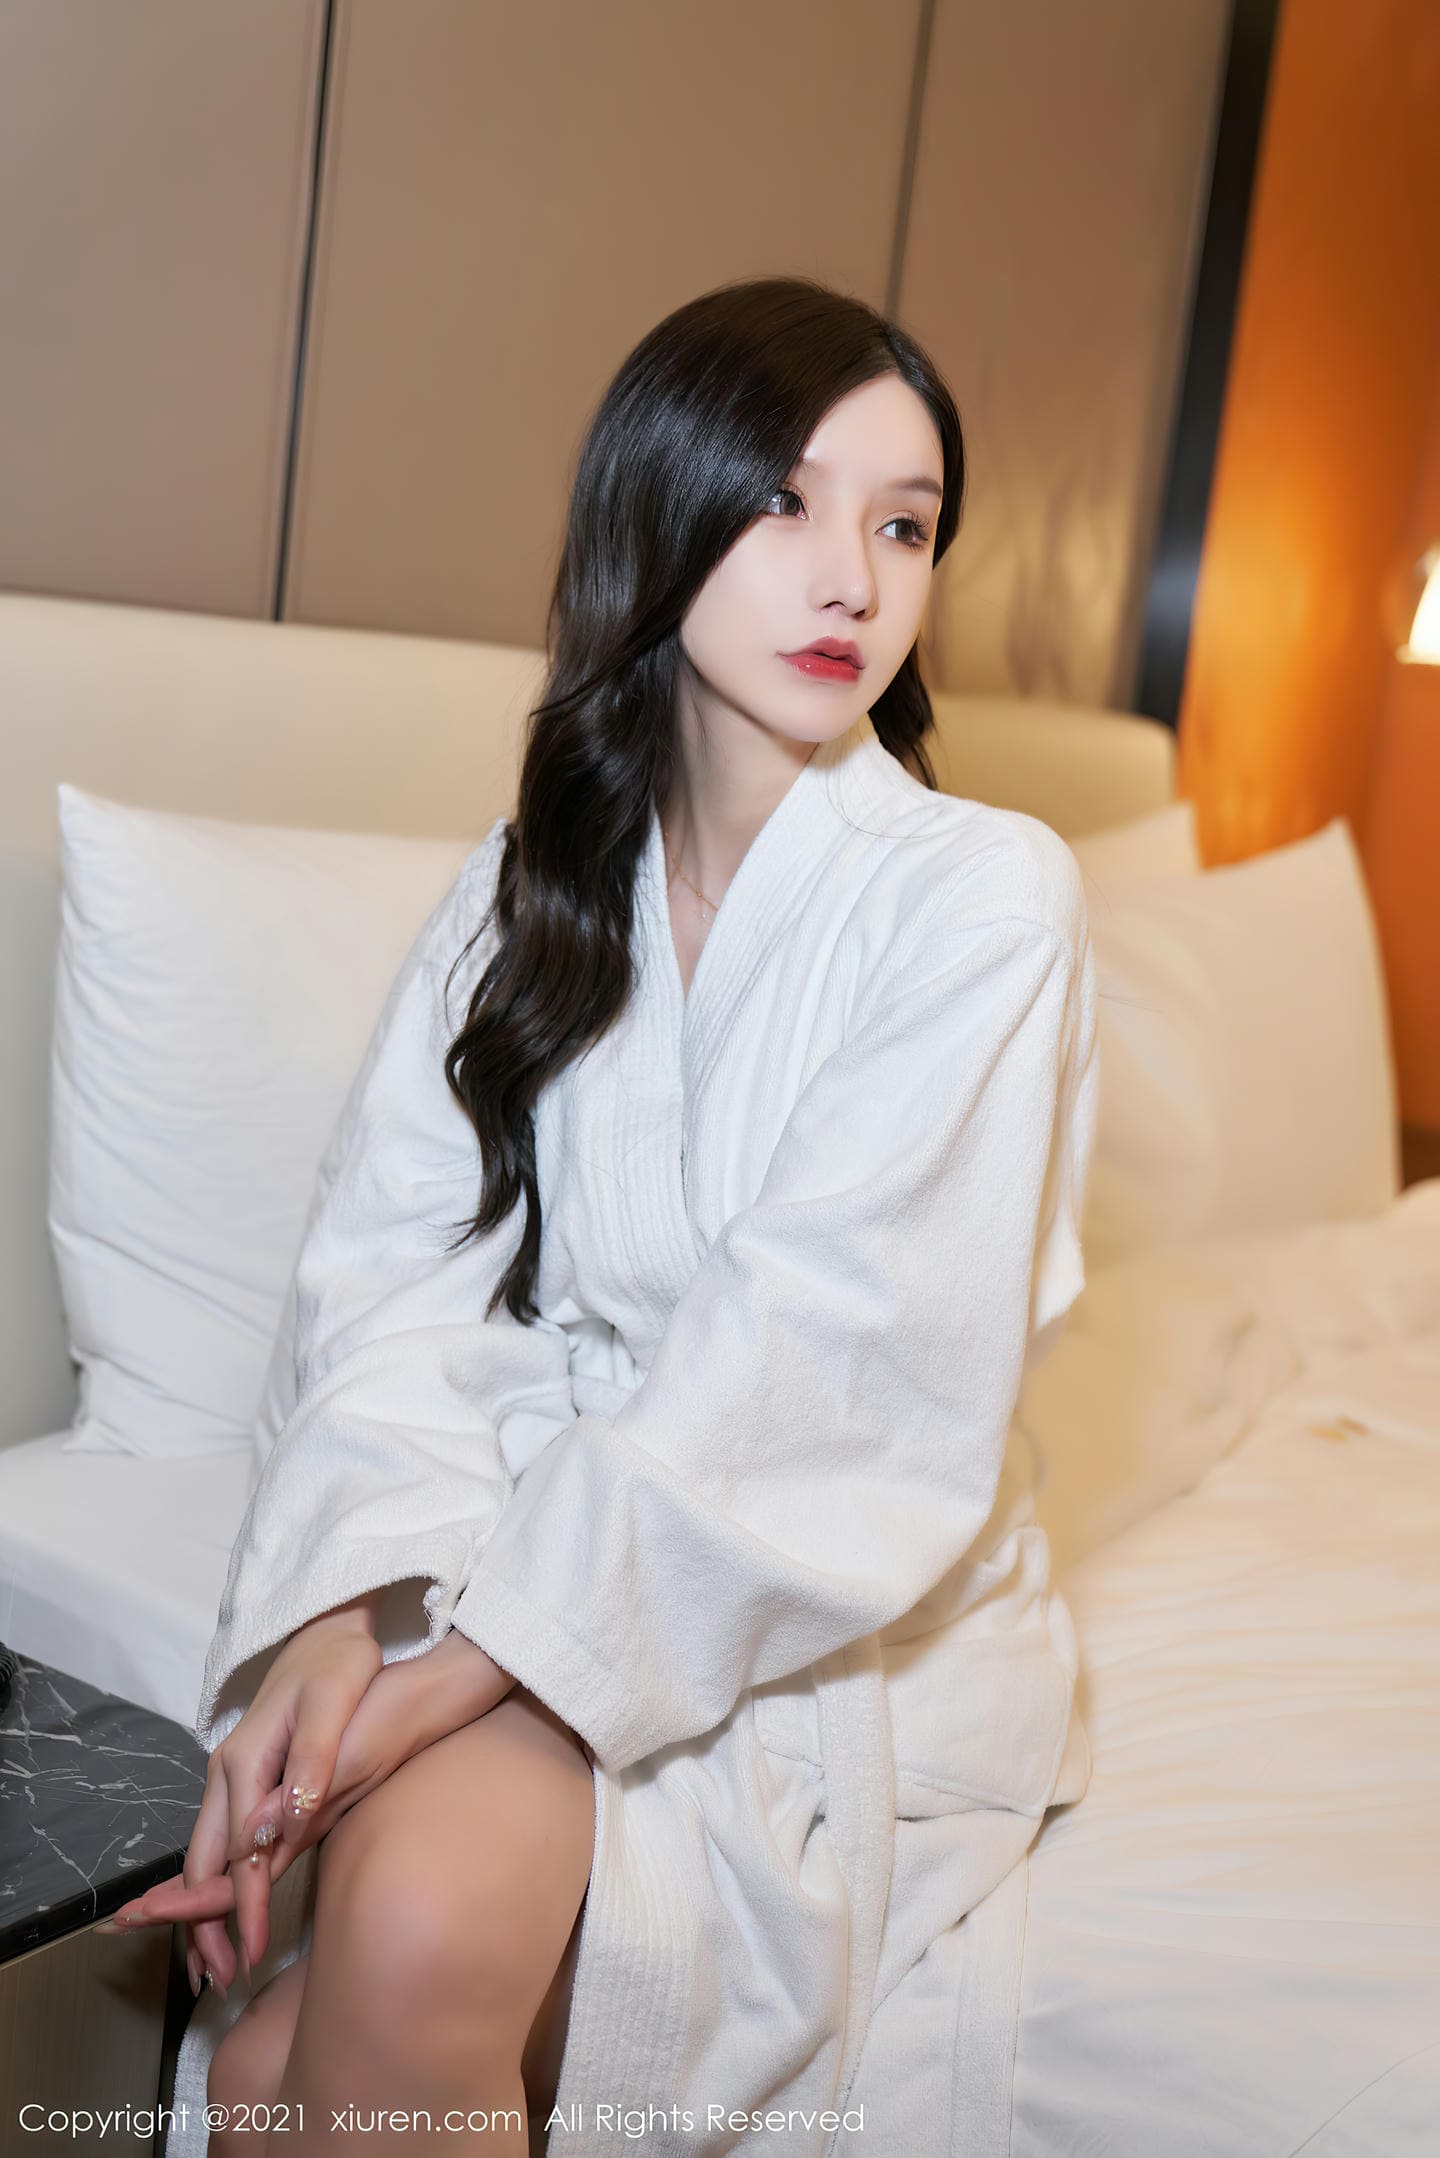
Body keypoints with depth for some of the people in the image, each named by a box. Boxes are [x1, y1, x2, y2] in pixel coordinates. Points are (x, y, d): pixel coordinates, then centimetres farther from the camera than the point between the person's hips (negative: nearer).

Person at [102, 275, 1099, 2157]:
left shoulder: (983, 896, -10)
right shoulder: (529, 885, 6)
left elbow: (816, 1371, -18)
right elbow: (400, 1261, -4)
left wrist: (453, 1674, -24)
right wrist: (341, 1618, -21)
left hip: (842, 1613, -3)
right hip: (548, 1540, 4)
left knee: (413, 1939, -27)